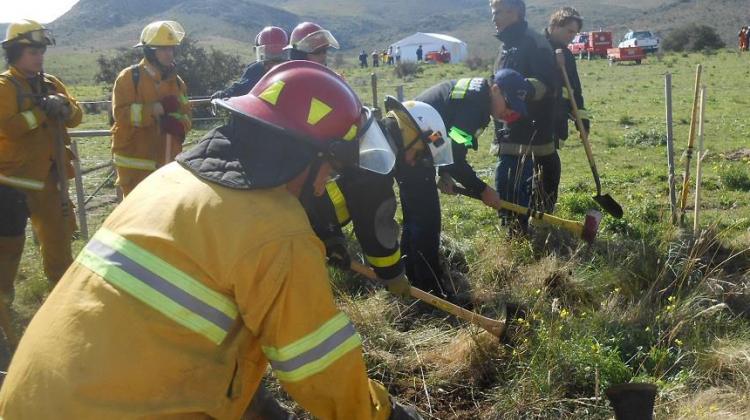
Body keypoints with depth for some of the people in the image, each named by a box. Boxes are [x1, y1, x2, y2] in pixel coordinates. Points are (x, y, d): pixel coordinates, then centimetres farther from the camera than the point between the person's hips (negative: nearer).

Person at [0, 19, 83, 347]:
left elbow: (76, 116, 2)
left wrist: (63, 106, -18)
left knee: (58, 236, 16)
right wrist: (40, 111, -23)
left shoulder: (51, 84, 10)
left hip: (48, 178, 6)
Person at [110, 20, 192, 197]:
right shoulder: (129, 77, -8)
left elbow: (186, 114, 10)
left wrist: (179, 125, -15)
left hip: (167, 162, 6)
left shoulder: (175, 81, 9)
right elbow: (121, 113, -18)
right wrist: (156, 109, -25)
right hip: (135, 163, -6)